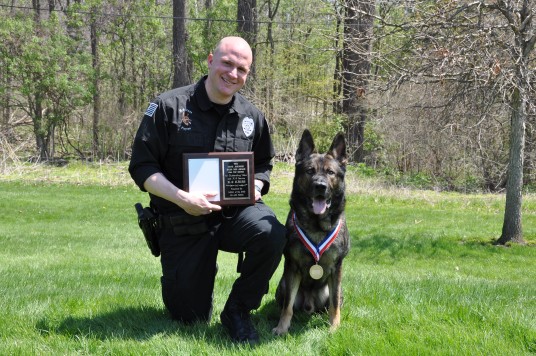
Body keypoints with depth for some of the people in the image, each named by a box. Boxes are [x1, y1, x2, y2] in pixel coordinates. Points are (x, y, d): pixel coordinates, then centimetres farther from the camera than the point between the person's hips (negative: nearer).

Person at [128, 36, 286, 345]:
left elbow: (263, 165, 17)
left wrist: (255, 188, -7)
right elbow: (142, 166, -9)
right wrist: (181, 198, -23)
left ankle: (237, 312, -8)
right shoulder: (169, 107, -9)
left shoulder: (252, 117, 3)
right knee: (191, 318, 1)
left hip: (235, 211, 3)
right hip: (182, 223, -2)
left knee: (273, 236, -32)